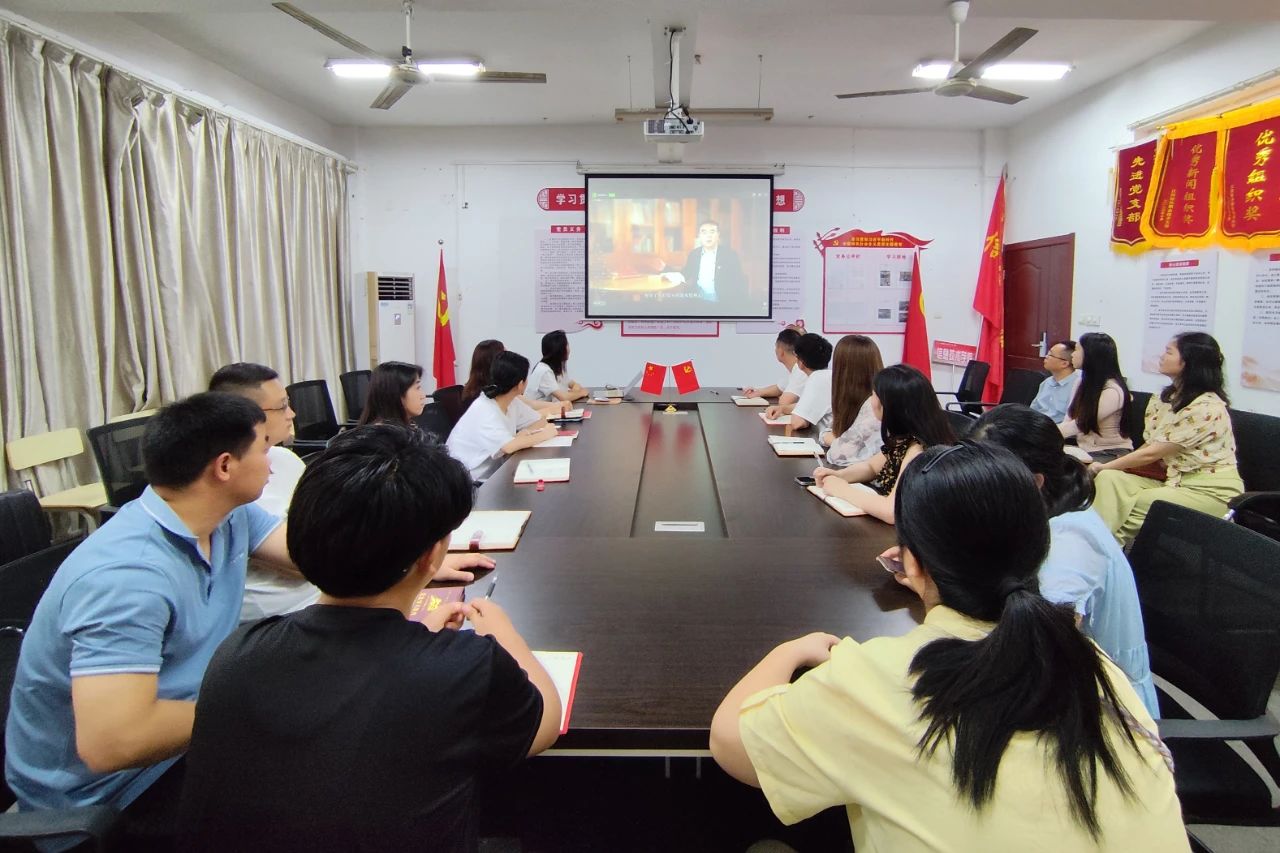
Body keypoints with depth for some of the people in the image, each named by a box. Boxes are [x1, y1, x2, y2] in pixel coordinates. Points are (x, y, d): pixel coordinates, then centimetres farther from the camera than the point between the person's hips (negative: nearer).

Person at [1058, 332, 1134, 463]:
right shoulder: (1082, 382, 7)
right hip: (1084, 449, 7)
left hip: (1112, 453, -7)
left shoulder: (1113, 391, -18)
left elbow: (1080, 424, -20)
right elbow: (1069, 420, 1)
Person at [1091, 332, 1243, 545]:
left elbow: (1152, 453, -17)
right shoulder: (1169, 397, 7)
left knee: (1129, 505, -22)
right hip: (1173, 478, 7)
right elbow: (1151, 446, 6)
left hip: (1211, 491, -7)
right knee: (1109, 480, -15)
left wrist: (1105, 466, -6)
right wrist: (1107, 469, -8)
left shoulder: (1206, 407, -19)